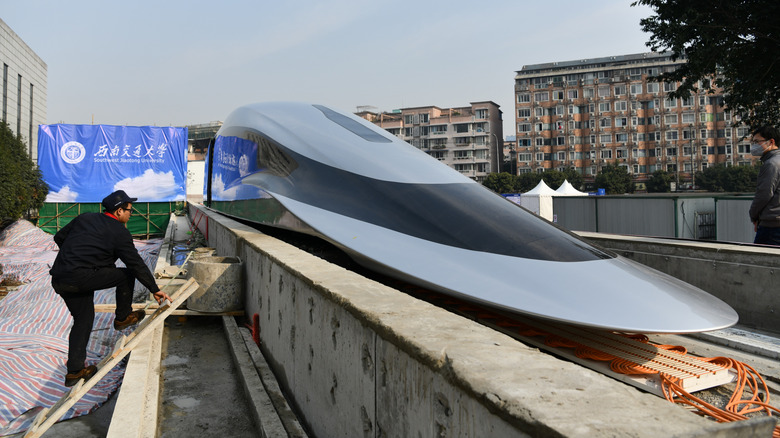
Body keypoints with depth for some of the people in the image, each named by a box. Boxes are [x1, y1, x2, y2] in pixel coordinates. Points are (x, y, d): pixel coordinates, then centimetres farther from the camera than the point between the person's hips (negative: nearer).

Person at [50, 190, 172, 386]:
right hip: (81, 277, -8)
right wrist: (155, 289, 6)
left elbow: (59, 237, 24)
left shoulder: (84, 218, 17)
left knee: (83, 318, 16)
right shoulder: (119, 233, -4)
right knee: (127, 275, 6)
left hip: (58, 278, 8)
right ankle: (123, 317, 20)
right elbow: (137, 264, -2)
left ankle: (74, 370, 18)